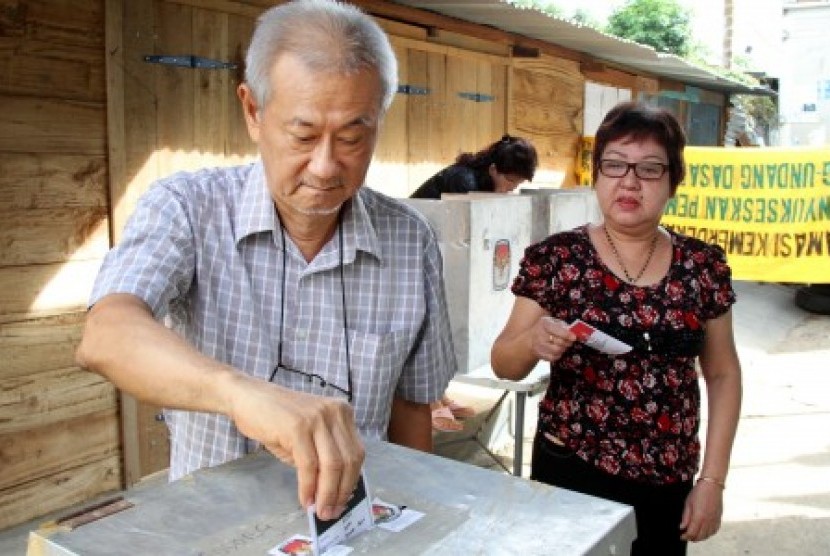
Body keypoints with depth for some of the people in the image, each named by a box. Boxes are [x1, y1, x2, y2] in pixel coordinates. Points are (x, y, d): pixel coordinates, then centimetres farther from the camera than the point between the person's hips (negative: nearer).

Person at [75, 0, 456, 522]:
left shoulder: (412, 241, -5)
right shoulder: (186, 207, -11)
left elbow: (410, 408, 5)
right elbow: (108, 338, -29)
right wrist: (242, 392, -46)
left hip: (352, 525, 2)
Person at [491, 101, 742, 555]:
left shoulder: (704, 266, -3)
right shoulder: (554, 258, -9)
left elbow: (723, 373, 6)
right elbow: (503, 365, -4)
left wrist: (712, 480, 1)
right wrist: (532, 342, -25)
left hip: (668, 485, 2)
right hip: (569, 473, -2)